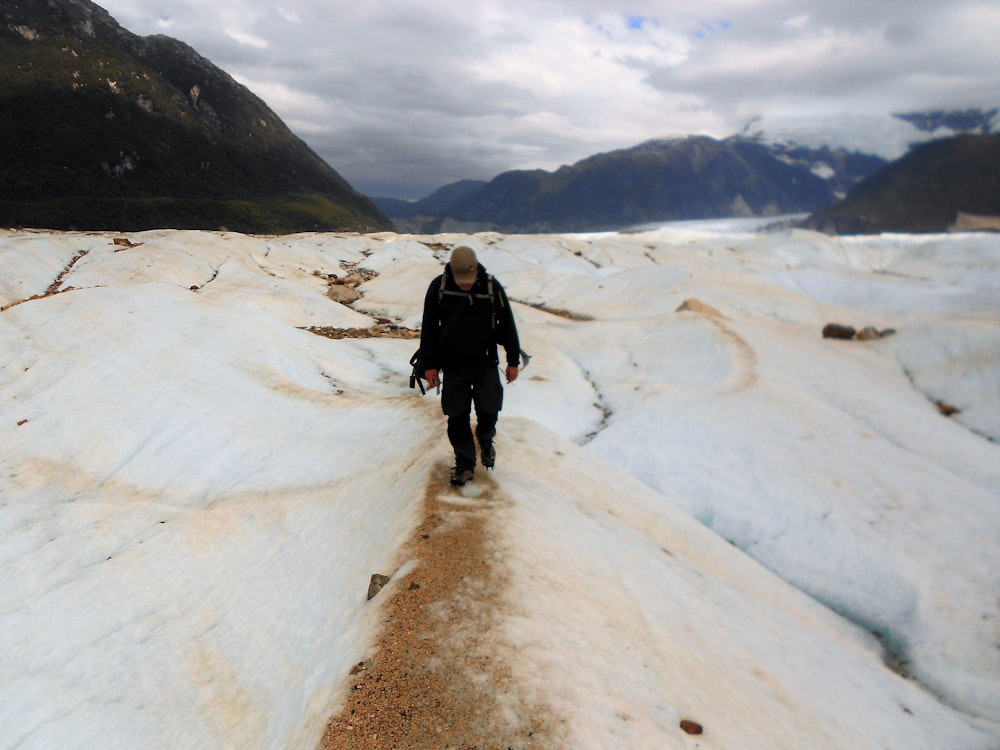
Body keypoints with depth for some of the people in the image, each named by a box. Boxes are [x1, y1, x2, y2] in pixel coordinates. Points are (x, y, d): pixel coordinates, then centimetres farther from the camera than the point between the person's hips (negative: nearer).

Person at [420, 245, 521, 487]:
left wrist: (513, 361, 4)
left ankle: (486, 439, 41)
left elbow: (507, 325, 0)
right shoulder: (438, 287, -9)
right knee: (457, 419, 4)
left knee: (489, 410, 7)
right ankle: (464, 463, 22)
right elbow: (429, 328, 0)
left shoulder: (492, 287, -10)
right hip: (453, 367, 0)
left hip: (486, 365, 0)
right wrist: (430, 365, 1)